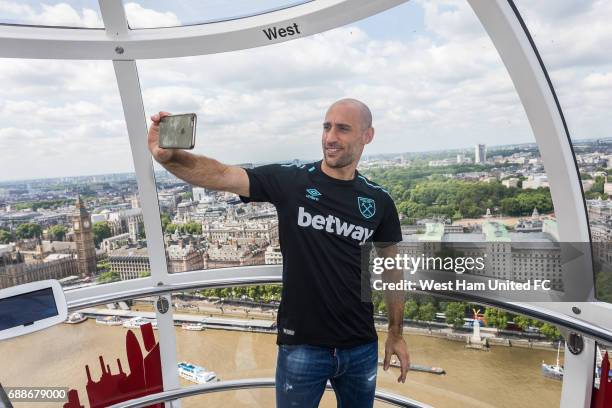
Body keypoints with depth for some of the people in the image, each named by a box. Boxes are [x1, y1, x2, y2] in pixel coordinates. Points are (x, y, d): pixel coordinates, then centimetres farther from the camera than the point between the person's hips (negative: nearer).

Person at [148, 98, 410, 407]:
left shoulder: (378, 201, -2)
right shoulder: (289, 181, -11)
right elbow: (221, 176, -22)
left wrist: (396, 333, 10)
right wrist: (168, 156, -40)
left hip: (361, 348, 3)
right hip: (301, 346, -2)